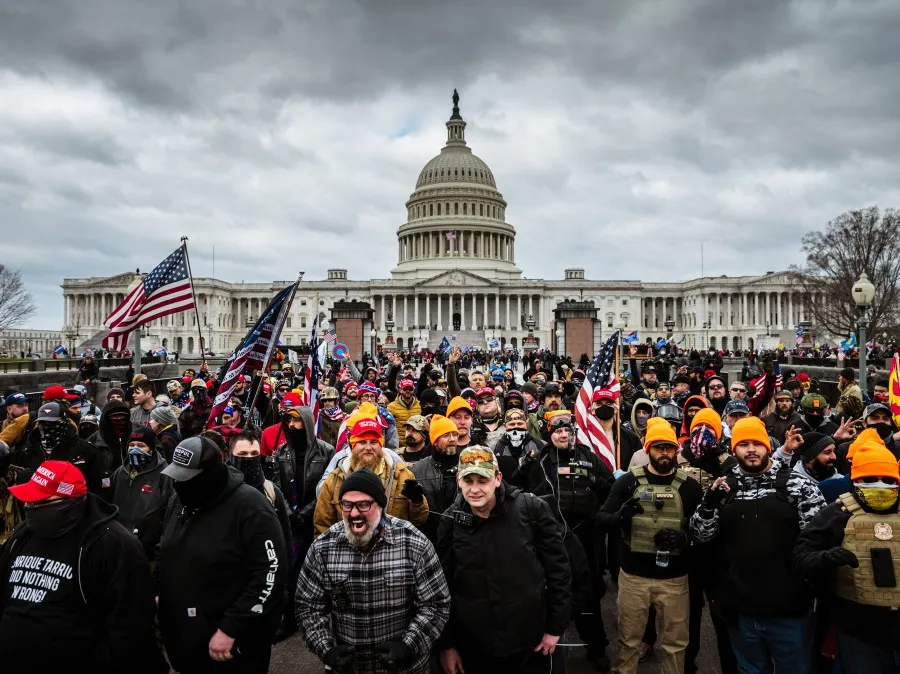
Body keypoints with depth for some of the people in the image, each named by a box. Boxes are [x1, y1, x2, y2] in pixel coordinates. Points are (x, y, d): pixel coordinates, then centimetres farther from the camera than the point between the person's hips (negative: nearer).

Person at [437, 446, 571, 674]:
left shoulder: (532, 509, -11)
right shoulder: (451, 521, -5)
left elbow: (558, 569, -4)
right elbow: (443, 587, 2)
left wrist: (555, 627, -3)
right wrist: (446, 644, 3)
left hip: (533, 643, -1)